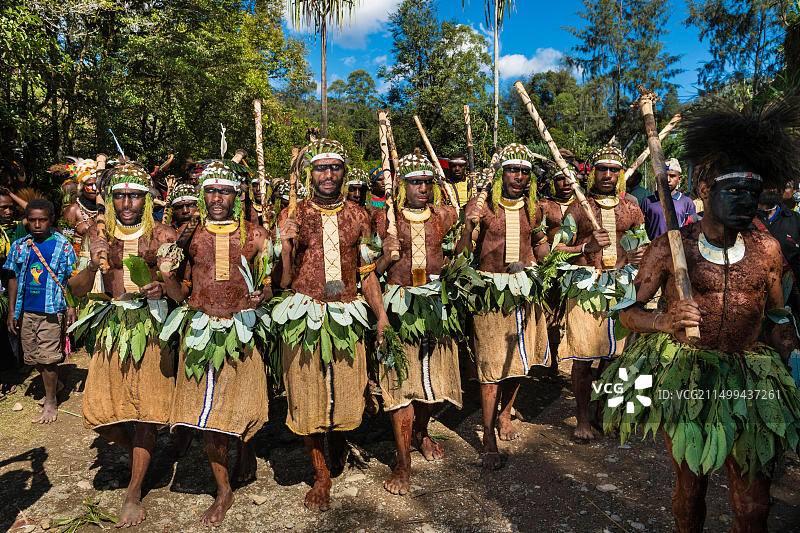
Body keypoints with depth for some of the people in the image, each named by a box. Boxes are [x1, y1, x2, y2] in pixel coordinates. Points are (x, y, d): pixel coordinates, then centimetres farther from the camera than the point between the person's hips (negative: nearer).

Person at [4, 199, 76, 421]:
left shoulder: (63, 246, -1)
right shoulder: (20, 246, 7)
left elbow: (71, 279, 2)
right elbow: (13, 278, 11)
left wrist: (71, 306, -3)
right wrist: (12, 310, 8)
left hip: (52, 311, -4)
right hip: (26, 310, 4)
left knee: (47, 358, -3)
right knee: (33, 358, 12)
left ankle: (50, 403, 10)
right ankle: (53, 384, 36)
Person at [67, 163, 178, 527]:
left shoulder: (162, 235, 1)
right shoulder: (98, 235, 6)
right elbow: (76, 290, 3)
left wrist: (164, 286, -22)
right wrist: (92, 267, -17)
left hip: (152, 325, -2)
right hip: (111, 329, 2)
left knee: (147, 408, -2)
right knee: (98, 413, 1)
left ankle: (133, 492, 13)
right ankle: (136, 449, 34)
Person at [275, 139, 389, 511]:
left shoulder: (357, 216, 7)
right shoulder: (292, 216, 0)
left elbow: (366, 272, 10)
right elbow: (285, 281, -1)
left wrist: (383, 316, 4)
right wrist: (286, 245, -18)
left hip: (346, 319, 2)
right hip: (304, 318, -1)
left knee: (346, 393, 9)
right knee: (307, 396, 6)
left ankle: (338, 439, 45)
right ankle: (321, 473, 27)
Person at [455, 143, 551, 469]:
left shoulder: (532, 208, 9)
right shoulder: (480, 206, -5)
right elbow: (462, 254, -9)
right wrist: (468, 226, -23)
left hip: (524, 291, 5)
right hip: (491, 291, -5)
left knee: (519, 358, 13)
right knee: (491, 363, -5)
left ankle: (504, 414, 38)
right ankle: (489, 440, 6)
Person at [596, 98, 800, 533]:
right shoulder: (669, 248, -10)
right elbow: (628, 312, -5)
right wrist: (665, 322, -23)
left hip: (750, 383, 3)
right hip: (682, 378, -2)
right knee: (690, 485, 15)